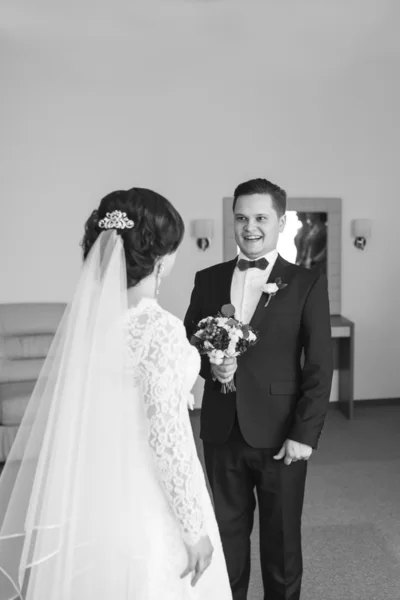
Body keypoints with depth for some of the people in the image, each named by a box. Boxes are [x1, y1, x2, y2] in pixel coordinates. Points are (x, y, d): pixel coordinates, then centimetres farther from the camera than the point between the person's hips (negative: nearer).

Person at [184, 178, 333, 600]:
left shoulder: (307, 284, -4)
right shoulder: (208, 280, 4)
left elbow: (319, 367, -6)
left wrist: (305, 433, -11)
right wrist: (209, 365, -12)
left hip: (280, 435, -2)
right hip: (221, 432, 3)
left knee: (282, 537, 15)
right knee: (228, 532, 17)